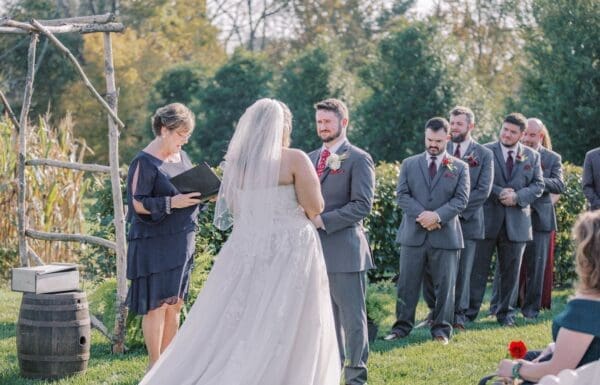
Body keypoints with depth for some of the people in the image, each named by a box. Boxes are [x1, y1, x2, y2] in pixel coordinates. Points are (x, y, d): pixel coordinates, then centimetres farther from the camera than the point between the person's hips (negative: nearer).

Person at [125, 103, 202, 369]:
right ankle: (154, 366, 5)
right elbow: (137, 204, -15)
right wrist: (171, 203, -25)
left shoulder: (181, 157, 12)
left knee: (174, 304, 12)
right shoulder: (145, 162, -11)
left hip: (181, 241, 8)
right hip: (154, 243, -8)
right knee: (157, 304, -4)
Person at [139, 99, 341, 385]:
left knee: (235, 327, 8)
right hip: (289, 251, -5)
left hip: (246, 248, 5)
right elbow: (315, 208, -9)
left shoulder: (236, 160, 8)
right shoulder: (294, 159, -8)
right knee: (284, 333, 0)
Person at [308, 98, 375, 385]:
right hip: (314, 248, 7)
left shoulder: (358, 159, -5)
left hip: (343, 249, -6)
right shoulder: (310, 159, 16)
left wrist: (323, 220, -18)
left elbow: (362, 205, -13)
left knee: (352, 316, -1)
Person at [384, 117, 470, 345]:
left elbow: (461, 199, -4)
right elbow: (402, 195, 0)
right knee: (407, 283, 3)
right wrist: (421, 214, -15)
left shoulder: (460, 168, 6)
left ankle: (441, 329, 11)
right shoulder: (409, 164, 10)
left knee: (444, 285, 3)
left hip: (445, 236, -1)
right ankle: (402, 326, 11)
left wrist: (437, 215, -18)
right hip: (413, 234, 1)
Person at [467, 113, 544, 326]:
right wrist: (499, 193, -17)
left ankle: (506, 312, 19)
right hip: (487, 218, -2)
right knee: (478, 267, 1)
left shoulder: (532, 156, 9)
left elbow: (538, 185, 5)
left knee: (510, 270, 8)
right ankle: (469, 310, 7)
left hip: (516, 219, 2)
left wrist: (517, 197, -11)